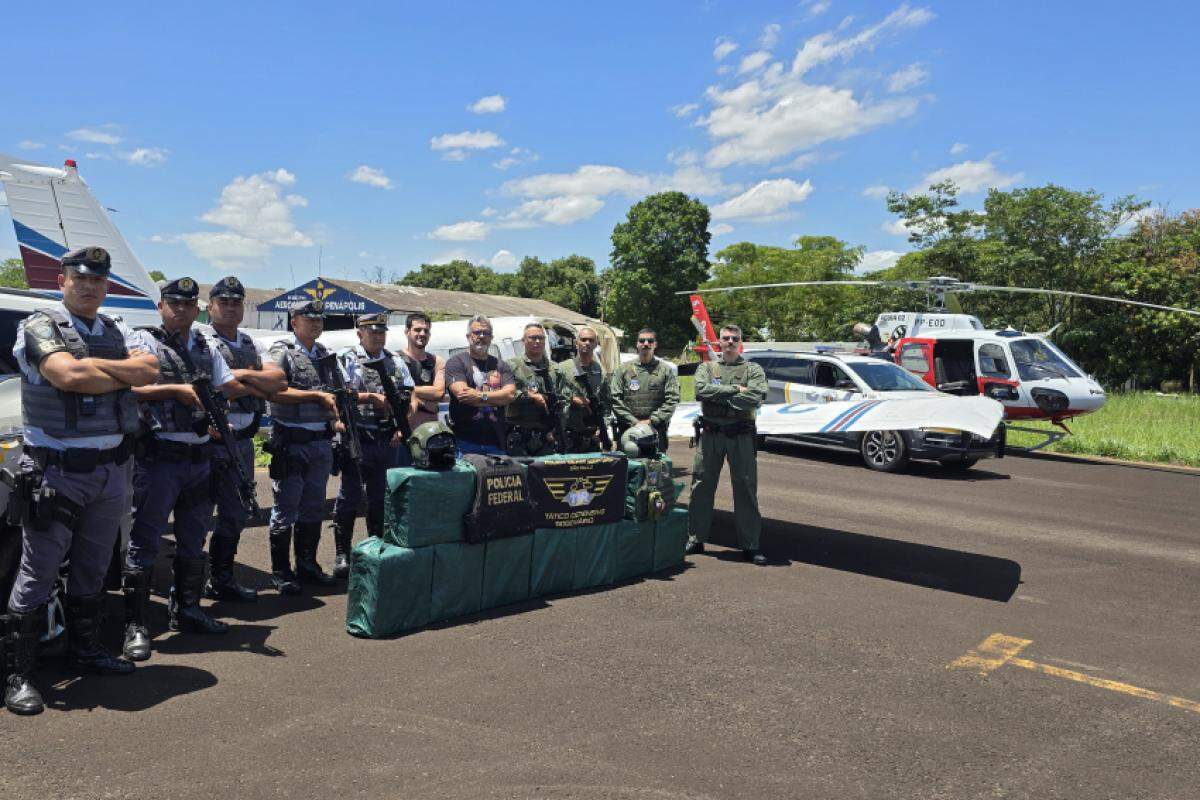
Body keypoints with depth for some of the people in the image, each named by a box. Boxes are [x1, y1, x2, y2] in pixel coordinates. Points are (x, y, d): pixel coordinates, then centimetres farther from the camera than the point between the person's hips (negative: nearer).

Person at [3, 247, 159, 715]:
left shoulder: (119, 334, 11)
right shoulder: (40, 327, -5)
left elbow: (150, 368, -6)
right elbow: (67, 375, -23)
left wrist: (92, 365, -16)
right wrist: (126, 375, -10)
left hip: (111, 470, 6)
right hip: (56, 471, -5)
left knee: (92, 570, 16)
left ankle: (85, 649, 30)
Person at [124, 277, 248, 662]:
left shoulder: (206, 348, 15)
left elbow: (230, 387, 16)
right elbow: (130, 390, -15)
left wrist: (252, 381, -3)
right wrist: (177, 389, -21)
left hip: (198, 456, 7)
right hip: (159, 456, -6)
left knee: (193, 539, 15)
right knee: (145, 541, -3)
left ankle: (186, 610, 29)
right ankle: (135, 625, 4)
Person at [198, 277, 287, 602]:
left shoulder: (252, 345, 16)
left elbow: (279, 378, 2)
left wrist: (246, 374, -12)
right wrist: (264, 385, -7)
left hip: (244, 440, 7)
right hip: (215, 439, -7)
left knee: (236, 515, 15)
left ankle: (222, 580, 28)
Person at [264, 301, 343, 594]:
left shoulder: (325, 355, 15)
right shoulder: (281, 352, -6)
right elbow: (274, 392, -19)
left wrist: (335, 420, 9)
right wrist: (318, 395, -16)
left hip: (321, 441, 7)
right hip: (291, 442, -7)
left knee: (314, 507, 14)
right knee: (286, 509, 0)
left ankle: (307, 564, 25)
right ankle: (280, 572, 10)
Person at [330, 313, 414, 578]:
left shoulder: (395, 361, 14)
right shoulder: (347, 359, 0)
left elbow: (410, 399, 12)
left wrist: (403, 428, 0)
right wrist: (372, 397, -17)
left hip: (389, 439, 4)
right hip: (358, 437, -4)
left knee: (381, 497, 12)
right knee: (349, 496, 1)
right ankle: (342, 554, 10)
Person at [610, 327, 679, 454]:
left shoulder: (666, 370, 9)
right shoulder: (623, 370, 9)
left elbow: (672, 400, 1)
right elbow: (615, 399, 2)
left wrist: (652, 420, -8)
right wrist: (634, 422, -8)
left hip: (657, 431, 0)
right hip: (628, 430, 0)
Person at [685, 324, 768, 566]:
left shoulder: (753, 370, 7)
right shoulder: (706, 368, 12)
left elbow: (755, 398, -11)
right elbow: (701, 390, -9)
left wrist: (718, 396, -11)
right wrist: (735, 389, -11)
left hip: (742, 436, -1)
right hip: (710, 435, 1)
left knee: (746, 489, 1)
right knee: (701, 487, 6)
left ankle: (750, 545, 8)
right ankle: (696, 539, 18)